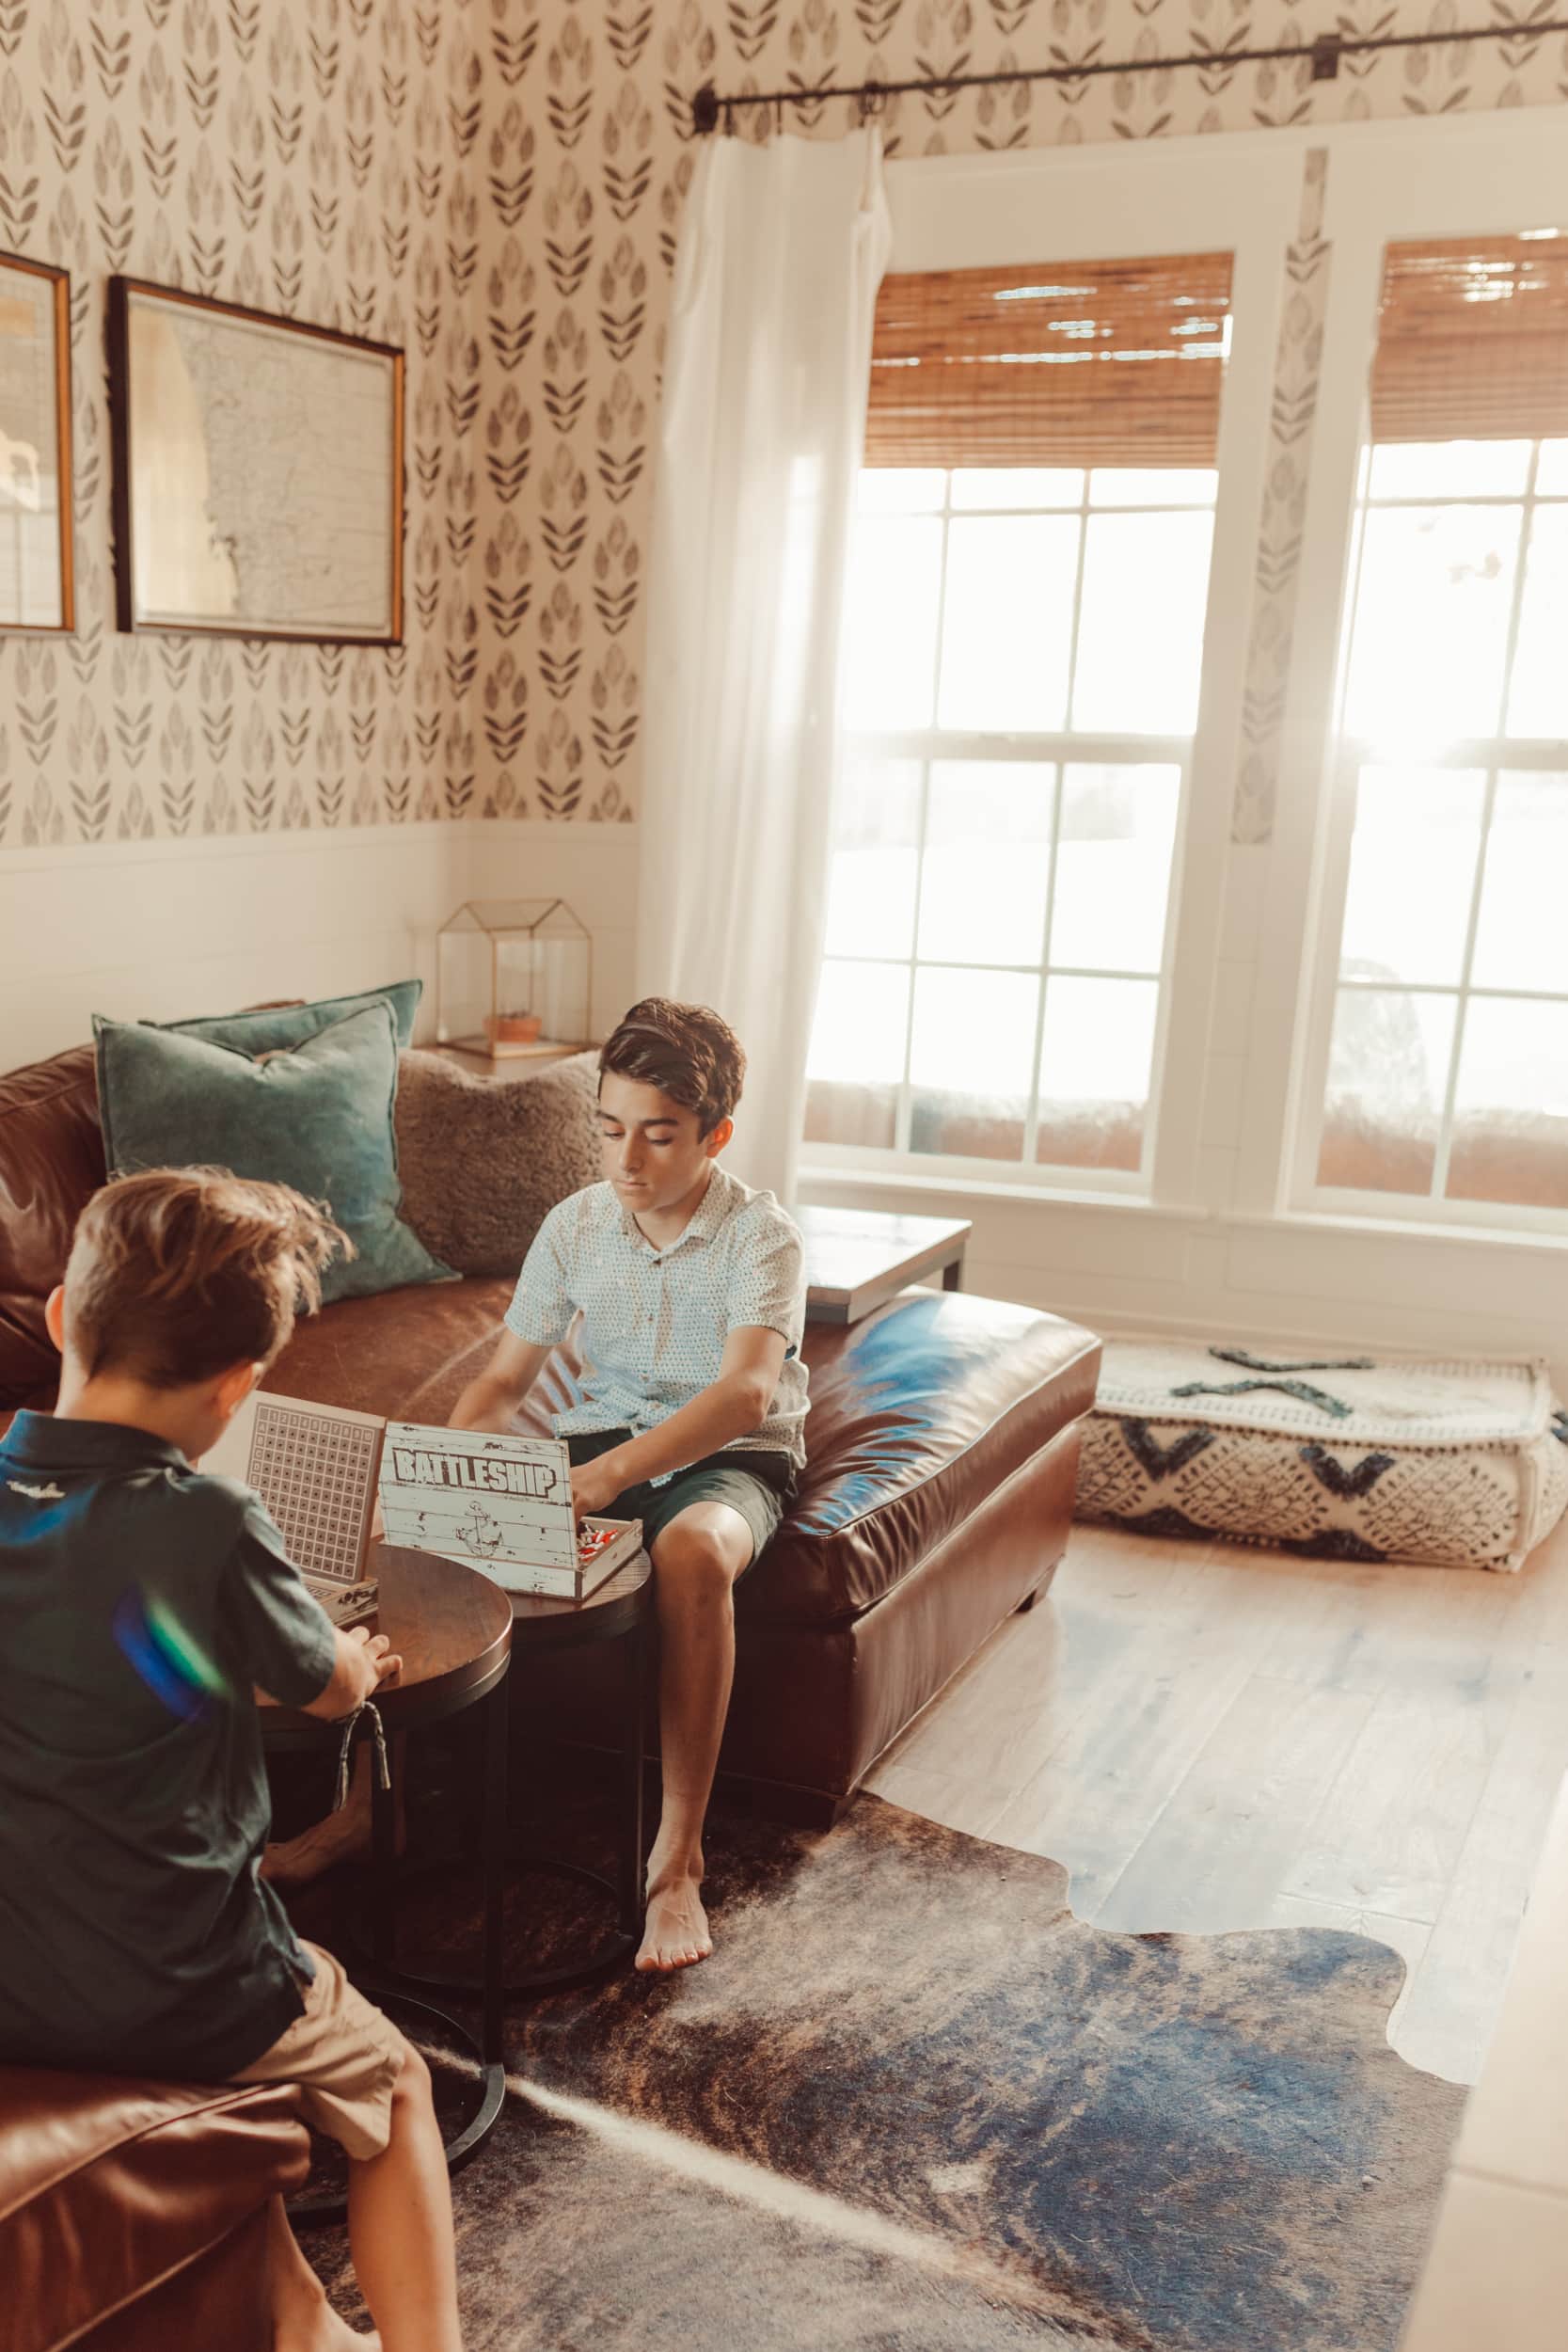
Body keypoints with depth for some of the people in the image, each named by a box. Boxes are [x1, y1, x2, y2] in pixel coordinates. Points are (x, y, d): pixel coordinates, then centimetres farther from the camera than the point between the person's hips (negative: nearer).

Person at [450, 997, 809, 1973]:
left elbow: (744, 1393, -32)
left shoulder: (762, 1235, -16)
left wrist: (610, 1473, -47)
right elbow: (504, 1380, 1)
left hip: (729, 1457, -4)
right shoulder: (575, 1226, -1)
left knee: (692, 1548, -41)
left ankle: (678, 1855, -30)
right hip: (605, 1438, 5)